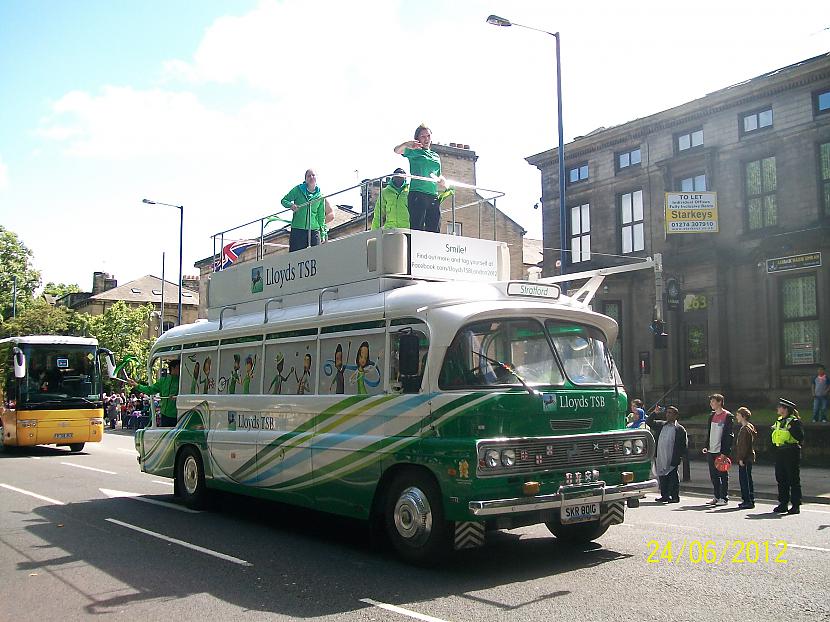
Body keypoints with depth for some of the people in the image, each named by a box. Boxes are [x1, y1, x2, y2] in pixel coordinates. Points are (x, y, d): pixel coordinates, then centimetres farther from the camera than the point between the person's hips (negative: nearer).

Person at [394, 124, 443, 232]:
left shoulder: (436, 156, 24)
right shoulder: (413, 152, 9)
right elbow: (397, 150, -9)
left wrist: (440, 180, 4)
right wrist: (406, 145, -31)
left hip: (433, 195, 5)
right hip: (417, 194, -5)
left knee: (435, 230, -3)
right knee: (417, 228, -14)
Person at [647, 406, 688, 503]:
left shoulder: (680, 429, 0)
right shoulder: (660, 425, 14)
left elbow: (684, 445, 0)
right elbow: (648, 422, 15)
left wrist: (681, 456, -9)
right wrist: (654, 413, 4)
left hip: (672, 459, -5)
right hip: (660, 458, 5)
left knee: (673, 478, 1)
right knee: (662, 477, 9)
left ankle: (675, 497, 9)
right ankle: (664, 496, 17)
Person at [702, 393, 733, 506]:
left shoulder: (727, 416, -8)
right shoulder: (712, 416, 14)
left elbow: (729, 434, -11)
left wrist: (725, 450, -16)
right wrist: (707, 446, 10)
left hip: (721, 451, -7)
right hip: (711, 451, 7)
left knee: (723, 475, -1)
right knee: (713, 475, 10)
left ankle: (724, 498, 6)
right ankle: (716, 497, 19)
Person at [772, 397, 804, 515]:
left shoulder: (794, 421, -9)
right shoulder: (778, 421, 13)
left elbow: (800, 438, -17)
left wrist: (791, 430, -26)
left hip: (791, 452, -8)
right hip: (780, 452, 8)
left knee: (793, 480, -1)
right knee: (781, 479, 10)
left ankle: (796, 506, 5)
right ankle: (783, 504, 17)